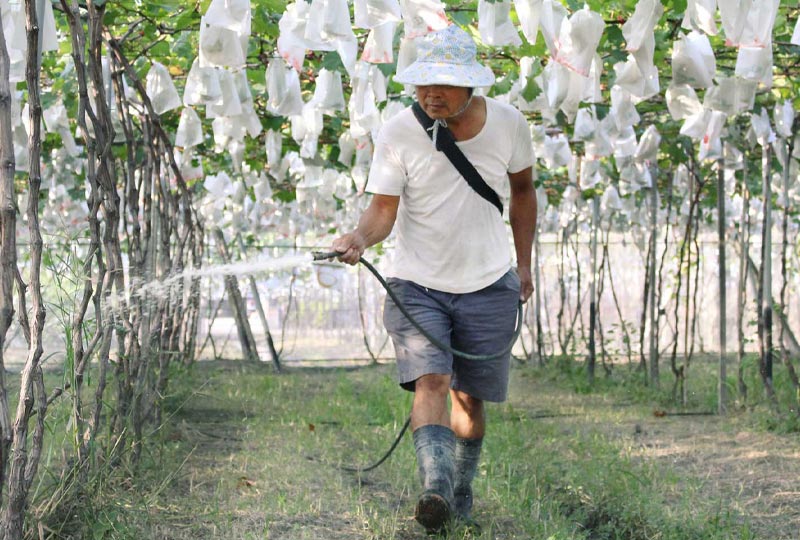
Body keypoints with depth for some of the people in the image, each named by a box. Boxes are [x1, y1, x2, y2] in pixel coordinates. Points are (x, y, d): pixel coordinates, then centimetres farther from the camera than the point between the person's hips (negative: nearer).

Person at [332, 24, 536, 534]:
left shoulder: (508, 124, -5)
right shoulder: (399, 133, -12)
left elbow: (523, 189, 12)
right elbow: (383, 208, -15)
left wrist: (524, 264, 13)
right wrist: (360, 238, -37)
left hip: (488, 285, 2)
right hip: (417, 284, -2)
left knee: (470, 396, 7)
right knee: (431, 380, -21)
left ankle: (460, 500, 26)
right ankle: (435, 490, -31)